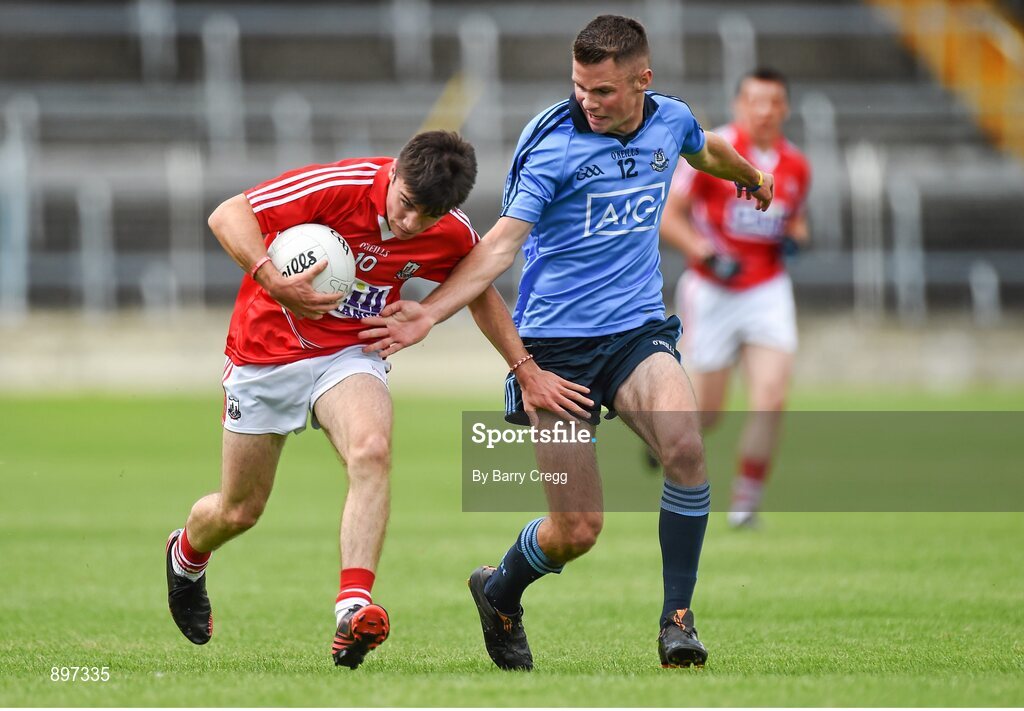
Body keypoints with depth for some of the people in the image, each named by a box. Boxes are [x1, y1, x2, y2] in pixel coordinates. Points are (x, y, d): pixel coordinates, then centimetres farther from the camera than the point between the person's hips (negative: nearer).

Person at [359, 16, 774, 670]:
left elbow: (708, 150, 28)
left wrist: (748, 176, 50)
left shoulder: (671, 120, 2)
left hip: (638, 329, 4)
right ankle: (499, 594, 28)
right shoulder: (552, 140, -13)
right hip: (554, 344, -4)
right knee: (578, 530, -6)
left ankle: (677, 617, -13)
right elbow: (503, 242, -19)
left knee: (685, 446, -28)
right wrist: (427, 314, -33)